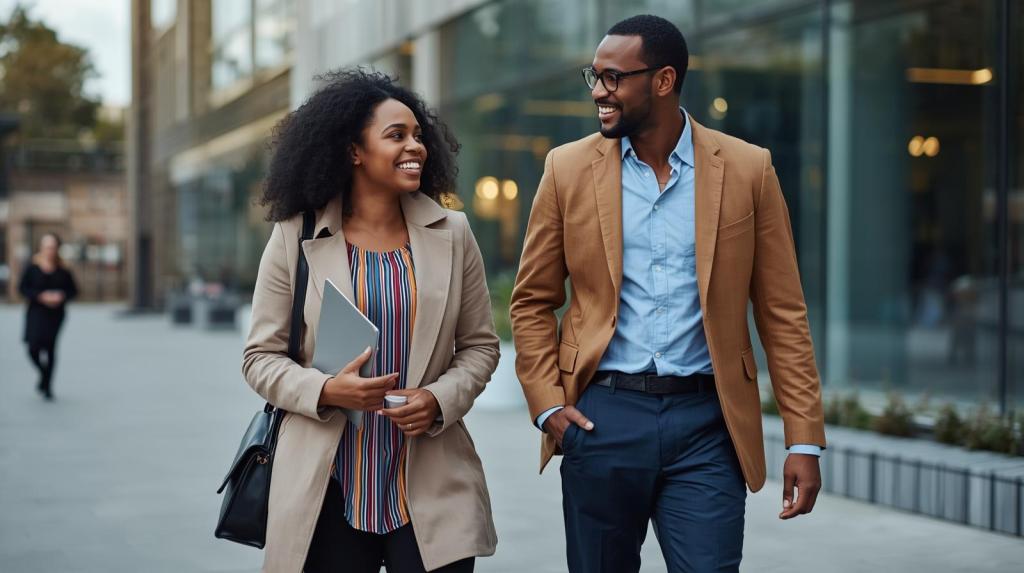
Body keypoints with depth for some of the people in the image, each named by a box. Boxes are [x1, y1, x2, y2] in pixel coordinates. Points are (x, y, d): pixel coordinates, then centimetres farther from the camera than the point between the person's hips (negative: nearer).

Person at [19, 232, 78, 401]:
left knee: (50, 348, -1)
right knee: (34, 347, -10)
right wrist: (41, 296, -13)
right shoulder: (33, 267, -1)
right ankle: (44, 373, 22)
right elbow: (22, 287, -1)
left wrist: (62, 296, -12)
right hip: (36, 312, 0)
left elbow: (73, 290, 8)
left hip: (56, 314, 0)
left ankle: (47, 384, 13)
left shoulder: (63, 270, 1)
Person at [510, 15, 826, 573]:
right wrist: (547, 403, -4)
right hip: (601, 418, 1)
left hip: (706, 424, -1)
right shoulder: (568, 168, 4)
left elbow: (783, 312, 2)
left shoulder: (747, 169, 1)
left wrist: (804, 439, -2)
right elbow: (532, 301, 9)